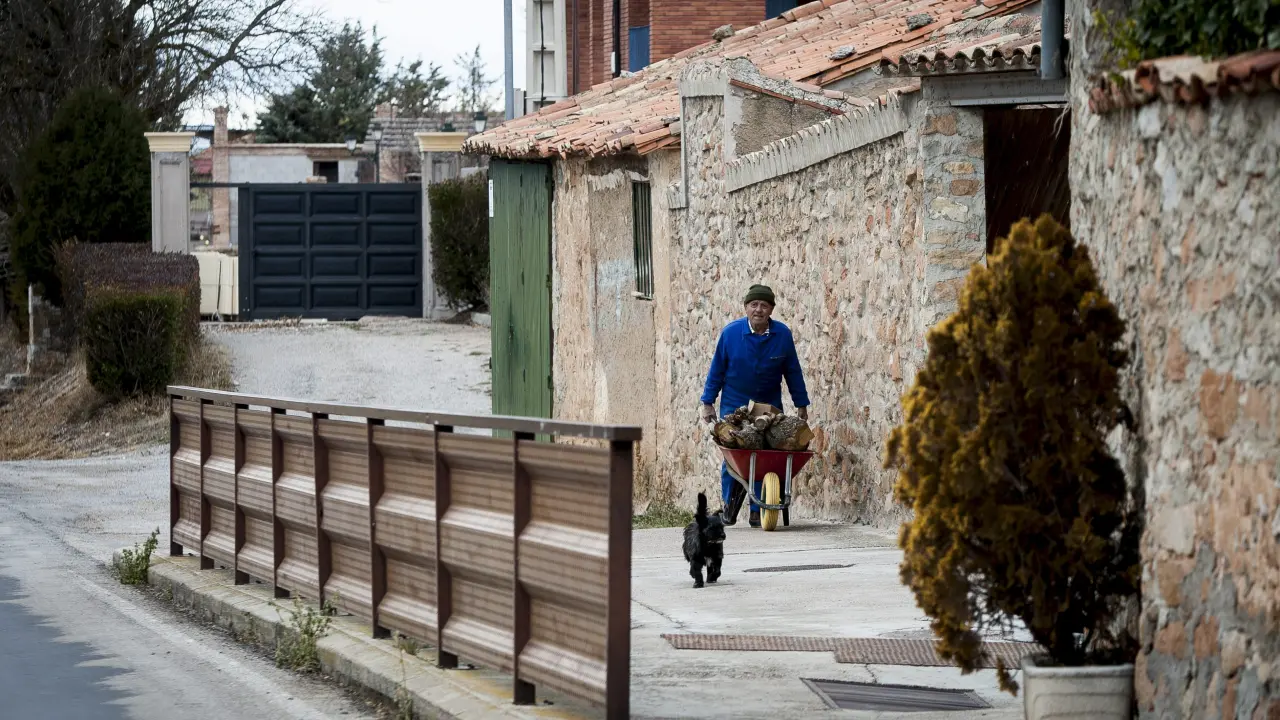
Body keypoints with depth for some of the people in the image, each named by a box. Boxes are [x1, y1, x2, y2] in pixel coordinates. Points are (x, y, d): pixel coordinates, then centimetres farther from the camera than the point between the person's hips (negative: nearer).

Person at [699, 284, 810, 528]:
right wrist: (708, 403, 2)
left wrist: (801, 404, 7)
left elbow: (793, 371, 4)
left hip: (769, 406, 1)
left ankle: (757, 512, 2)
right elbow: (717, 370, 1)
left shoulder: (783, 335, -6)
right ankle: (729, 505, 14)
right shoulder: (730, 333, -9)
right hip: (734, 404, -1)